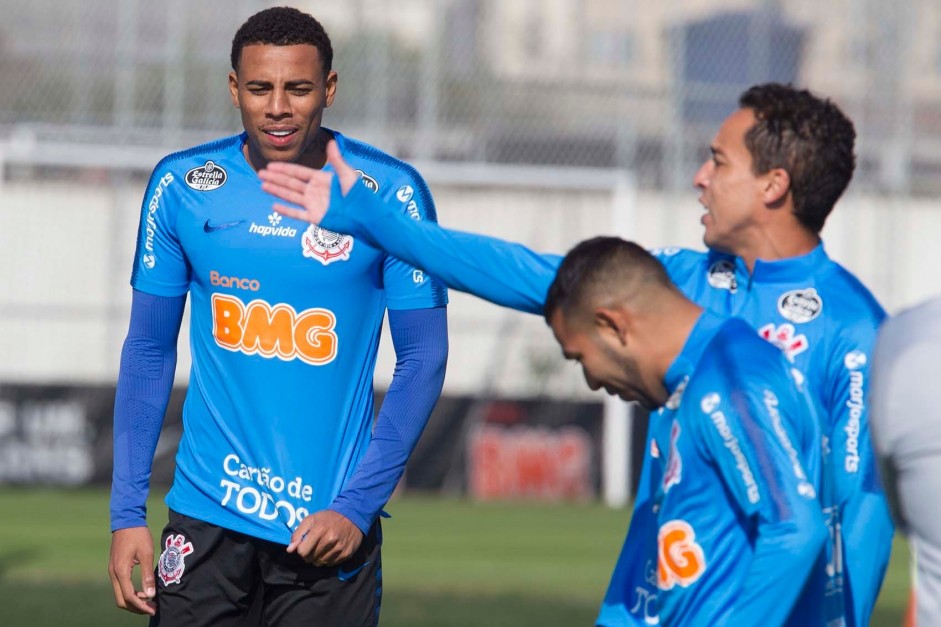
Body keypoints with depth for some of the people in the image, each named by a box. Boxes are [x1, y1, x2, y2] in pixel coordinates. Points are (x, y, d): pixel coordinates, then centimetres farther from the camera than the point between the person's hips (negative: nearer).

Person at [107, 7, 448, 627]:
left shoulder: (390, 192, -5)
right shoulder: (182, 186, 1)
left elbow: (423, 360, -2)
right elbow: (149, 350, 6)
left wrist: (357, 506, -11)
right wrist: (127, 512, -1)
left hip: (329, 529, -1)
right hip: (207, 518, 1)